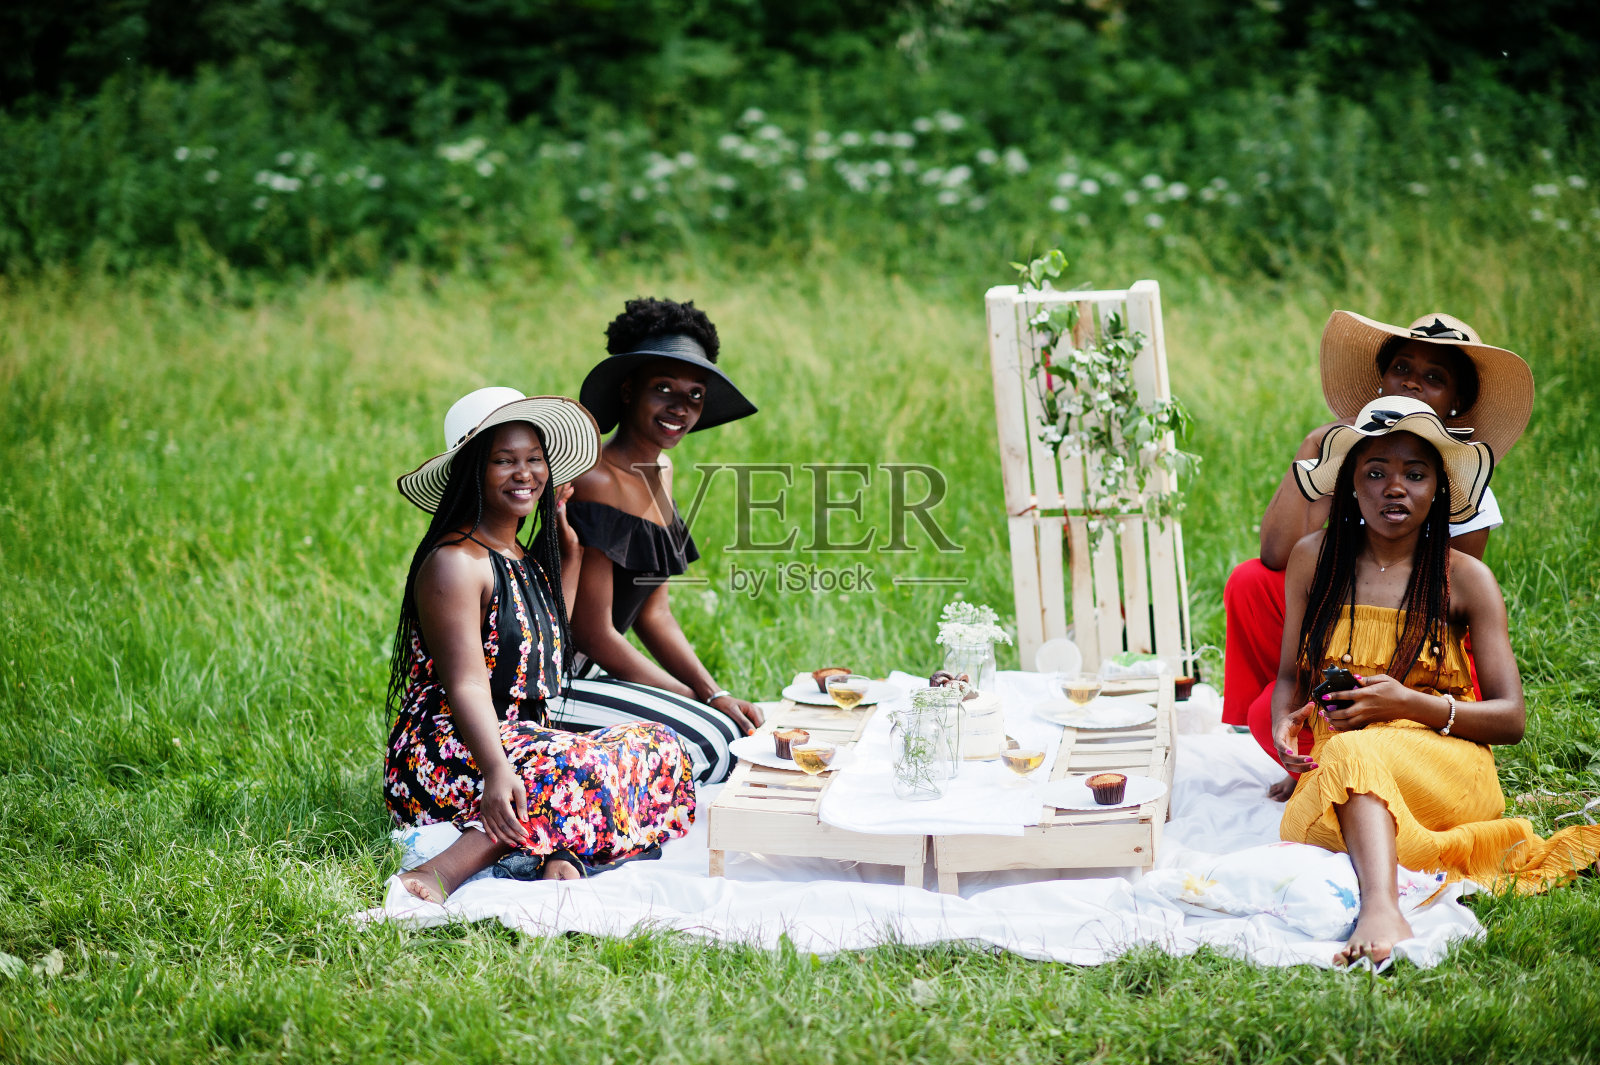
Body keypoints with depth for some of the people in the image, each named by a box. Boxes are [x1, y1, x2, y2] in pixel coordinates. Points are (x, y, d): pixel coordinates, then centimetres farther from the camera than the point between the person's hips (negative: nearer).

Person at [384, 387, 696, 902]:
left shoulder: (526, 559, 19)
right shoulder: (455, 562, -9)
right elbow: (466, 685, -20)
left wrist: (569, 548, 33)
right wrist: (497, 773, -37)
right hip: (446, 757, -9)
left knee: (659, 748, -9)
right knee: (607, 768, -32)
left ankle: (555, 855, -31)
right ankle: (445, 874, -41)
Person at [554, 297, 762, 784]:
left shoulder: (659, 471, 10)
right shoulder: (594, 483, -19)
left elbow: (654, 612, 14)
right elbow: (594, 635, -18)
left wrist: (715, 695, 0)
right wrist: (701, 701, -13)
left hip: (590, 672, 9)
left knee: (734, 729, 1)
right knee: (706, 739, -18)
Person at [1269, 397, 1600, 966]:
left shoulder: (1465, 578, 3)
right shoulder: (1314, 558, 9)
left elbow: (1510, 719, 1)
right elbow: (1290, 674, 20)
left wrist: (1406, 704, -14)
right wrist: (1284, 726, -4)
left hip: (1448, 768, -3)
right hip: (1331, 776, 3)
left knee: (1353, 752, -39)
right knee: (1303, 830, -34)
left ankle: (1381, 907, -57)